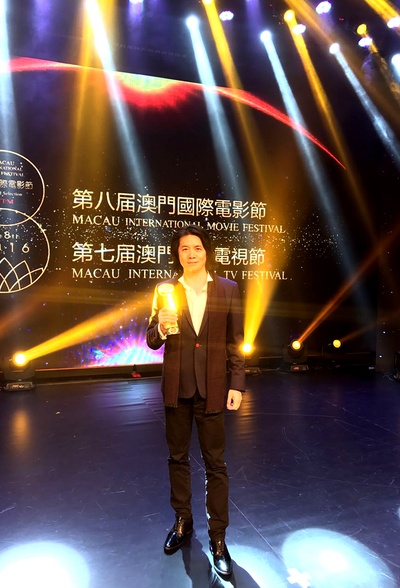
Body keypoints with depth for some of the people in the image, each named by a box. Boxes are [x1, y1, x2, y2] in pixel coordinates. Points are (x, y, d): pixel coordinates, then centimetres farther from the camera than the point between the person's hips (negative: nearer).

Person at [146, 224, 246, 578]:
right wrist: (160, 327, -21)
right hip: (176, 388, 2)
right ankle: (182, 522, 38)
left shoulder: (228, 289, -3)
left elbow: (235, 342, 0)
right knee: (178, 458, 17)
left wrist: (237, 384, -5)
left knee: (215, 464, 9)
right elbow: (152, 342, 1)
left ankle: (218, 537, 26)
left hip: (212, 388, -1)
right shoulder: (165, 290, -1)